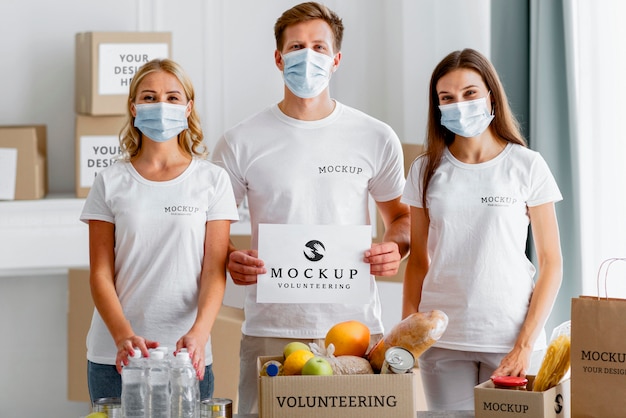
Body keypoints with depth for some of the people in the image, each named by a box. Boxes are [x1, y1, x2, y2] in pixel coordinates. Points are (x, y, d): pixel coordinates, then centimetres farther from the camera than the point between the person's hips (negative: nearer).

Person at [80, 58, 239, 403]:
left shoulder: (212, 180, 3)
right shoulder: (110, 183, 4)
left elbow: (215, 269, -3)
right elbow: (101, 273, 0)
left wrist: (198, 333, -19)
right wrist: (123, 336, -15)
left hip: (187, 354, 0)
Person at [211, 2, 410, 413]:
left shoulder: (377, 138, 6)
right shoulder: (240, 143, 3)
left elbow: (401, 213, 17)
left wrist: (395, 248, -5)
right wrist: (230, 259, -13)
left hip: (356, 327, 1)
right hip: (270, 332, -1)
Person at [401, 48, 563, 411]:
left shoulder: (527, 166, 0)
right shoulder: (427, 170, 7)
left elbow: (551, 263, -1)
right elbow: (418, 262, 11)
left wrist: (525, 344, -9)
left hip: (510, 338, -2)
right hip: (443, 340, 2)